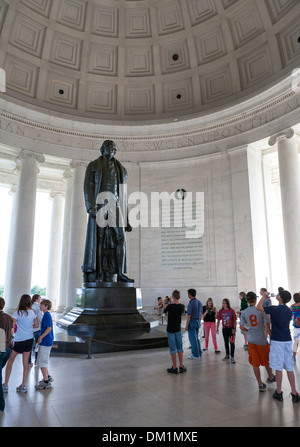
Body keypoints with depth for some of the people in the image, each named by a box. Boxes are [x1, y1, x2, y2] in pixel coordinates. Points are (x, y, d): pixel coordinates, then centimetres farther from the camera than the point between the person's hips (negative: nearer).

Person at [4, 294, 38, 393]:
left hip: (19, 340, -4)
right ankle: (23, 386, 17)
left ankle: (5, 385, 19)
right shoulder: (32, 312, 0)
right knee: (25, 362, 11)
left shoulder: (18, 313, -14)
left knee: (10, 362, 13)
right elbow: (36, 325, 7)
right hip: (29, 339, 5)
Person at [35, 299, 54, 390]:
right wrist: (41, 338, 20)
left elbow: (49, 328, -25)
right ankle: (48, 377, 31)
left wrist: (41, 337, -20)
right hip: (45, 341, 10)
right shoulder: (47, 315, 11)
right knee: (40, 360, 20)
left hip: (45, 342, -10)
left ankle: (46, 382, 9)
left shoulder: (47, 315, -18)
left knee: (42, 362, -1)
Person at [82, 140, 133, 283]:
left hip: (115, 207, 4)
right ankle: (91, 275, -5)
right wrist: (91, 206, -17)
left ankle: (115, 275, -5)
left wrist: (126, 218, 12)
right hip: (100, 203, -4)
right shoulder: (94, 165, 12)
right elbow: (88, 186, -1)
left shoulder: (120, 169, 22)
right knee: (97, 238, -8)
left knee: (120, 238, -7)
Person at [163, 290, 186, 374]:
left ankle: (174, 368, 8)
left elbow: (164, 311, 1)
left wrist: (165, 306, 21)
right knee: (179, 348, 12)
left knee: (173, 348, 3)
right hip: (178, 329, 4)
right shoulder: (182, 306, -6)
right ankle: (181, 366, 16)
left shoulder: (170, 306, -18)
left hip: (170, 330, -4)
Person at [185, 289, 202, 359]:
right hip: (197, 322, 8)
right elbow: (201, 313, 13)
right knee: (196, 338, 19)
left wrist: (186, 325, -13)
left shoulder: (191, 303, -19)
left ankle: (195, 354, 8)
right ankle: (199, 353, 24)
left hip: (192, 322, -8)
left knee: (193, 339, 2)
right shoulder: (199, 302, 6)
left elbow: (189, 315, -18)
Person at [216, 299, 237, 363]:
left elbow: (235, 321, -7)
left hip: (231, 329, -4)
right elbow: (218, 320, 4)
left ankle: (232, 357, 5)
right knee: (226, 342, 16)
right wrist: (217, 328, 3)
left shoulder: (231, 311, -11)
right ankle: (227, 355, 32)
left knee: (232, 342, -3)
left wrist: (234, 329, -11)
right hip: (224, 329, 4)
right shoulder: (221, 311, -2)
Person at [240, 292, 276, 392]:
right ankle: (270, 377, 41)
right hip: (262, 339, -2)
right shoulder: (260, 310, -12)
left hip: (251, 340, 2)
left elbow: (241, 326, -3)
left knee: (255, 363, 10)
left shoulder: (244, 312, -4)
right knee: (266, 360, 21)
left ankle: (260, 384, 15)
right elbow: (267, 324, -12)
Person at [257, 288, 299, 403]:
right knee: (289, 368, 12)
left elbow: (258, 307, -10)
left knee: (278, 368, 4)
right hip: (288, 340, 6)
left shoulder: (275, 309, -15)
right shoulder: (289, 311, 6)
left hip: (277, 341, -6)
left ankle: (279, 393, 14)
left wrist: (264, 296, 0)